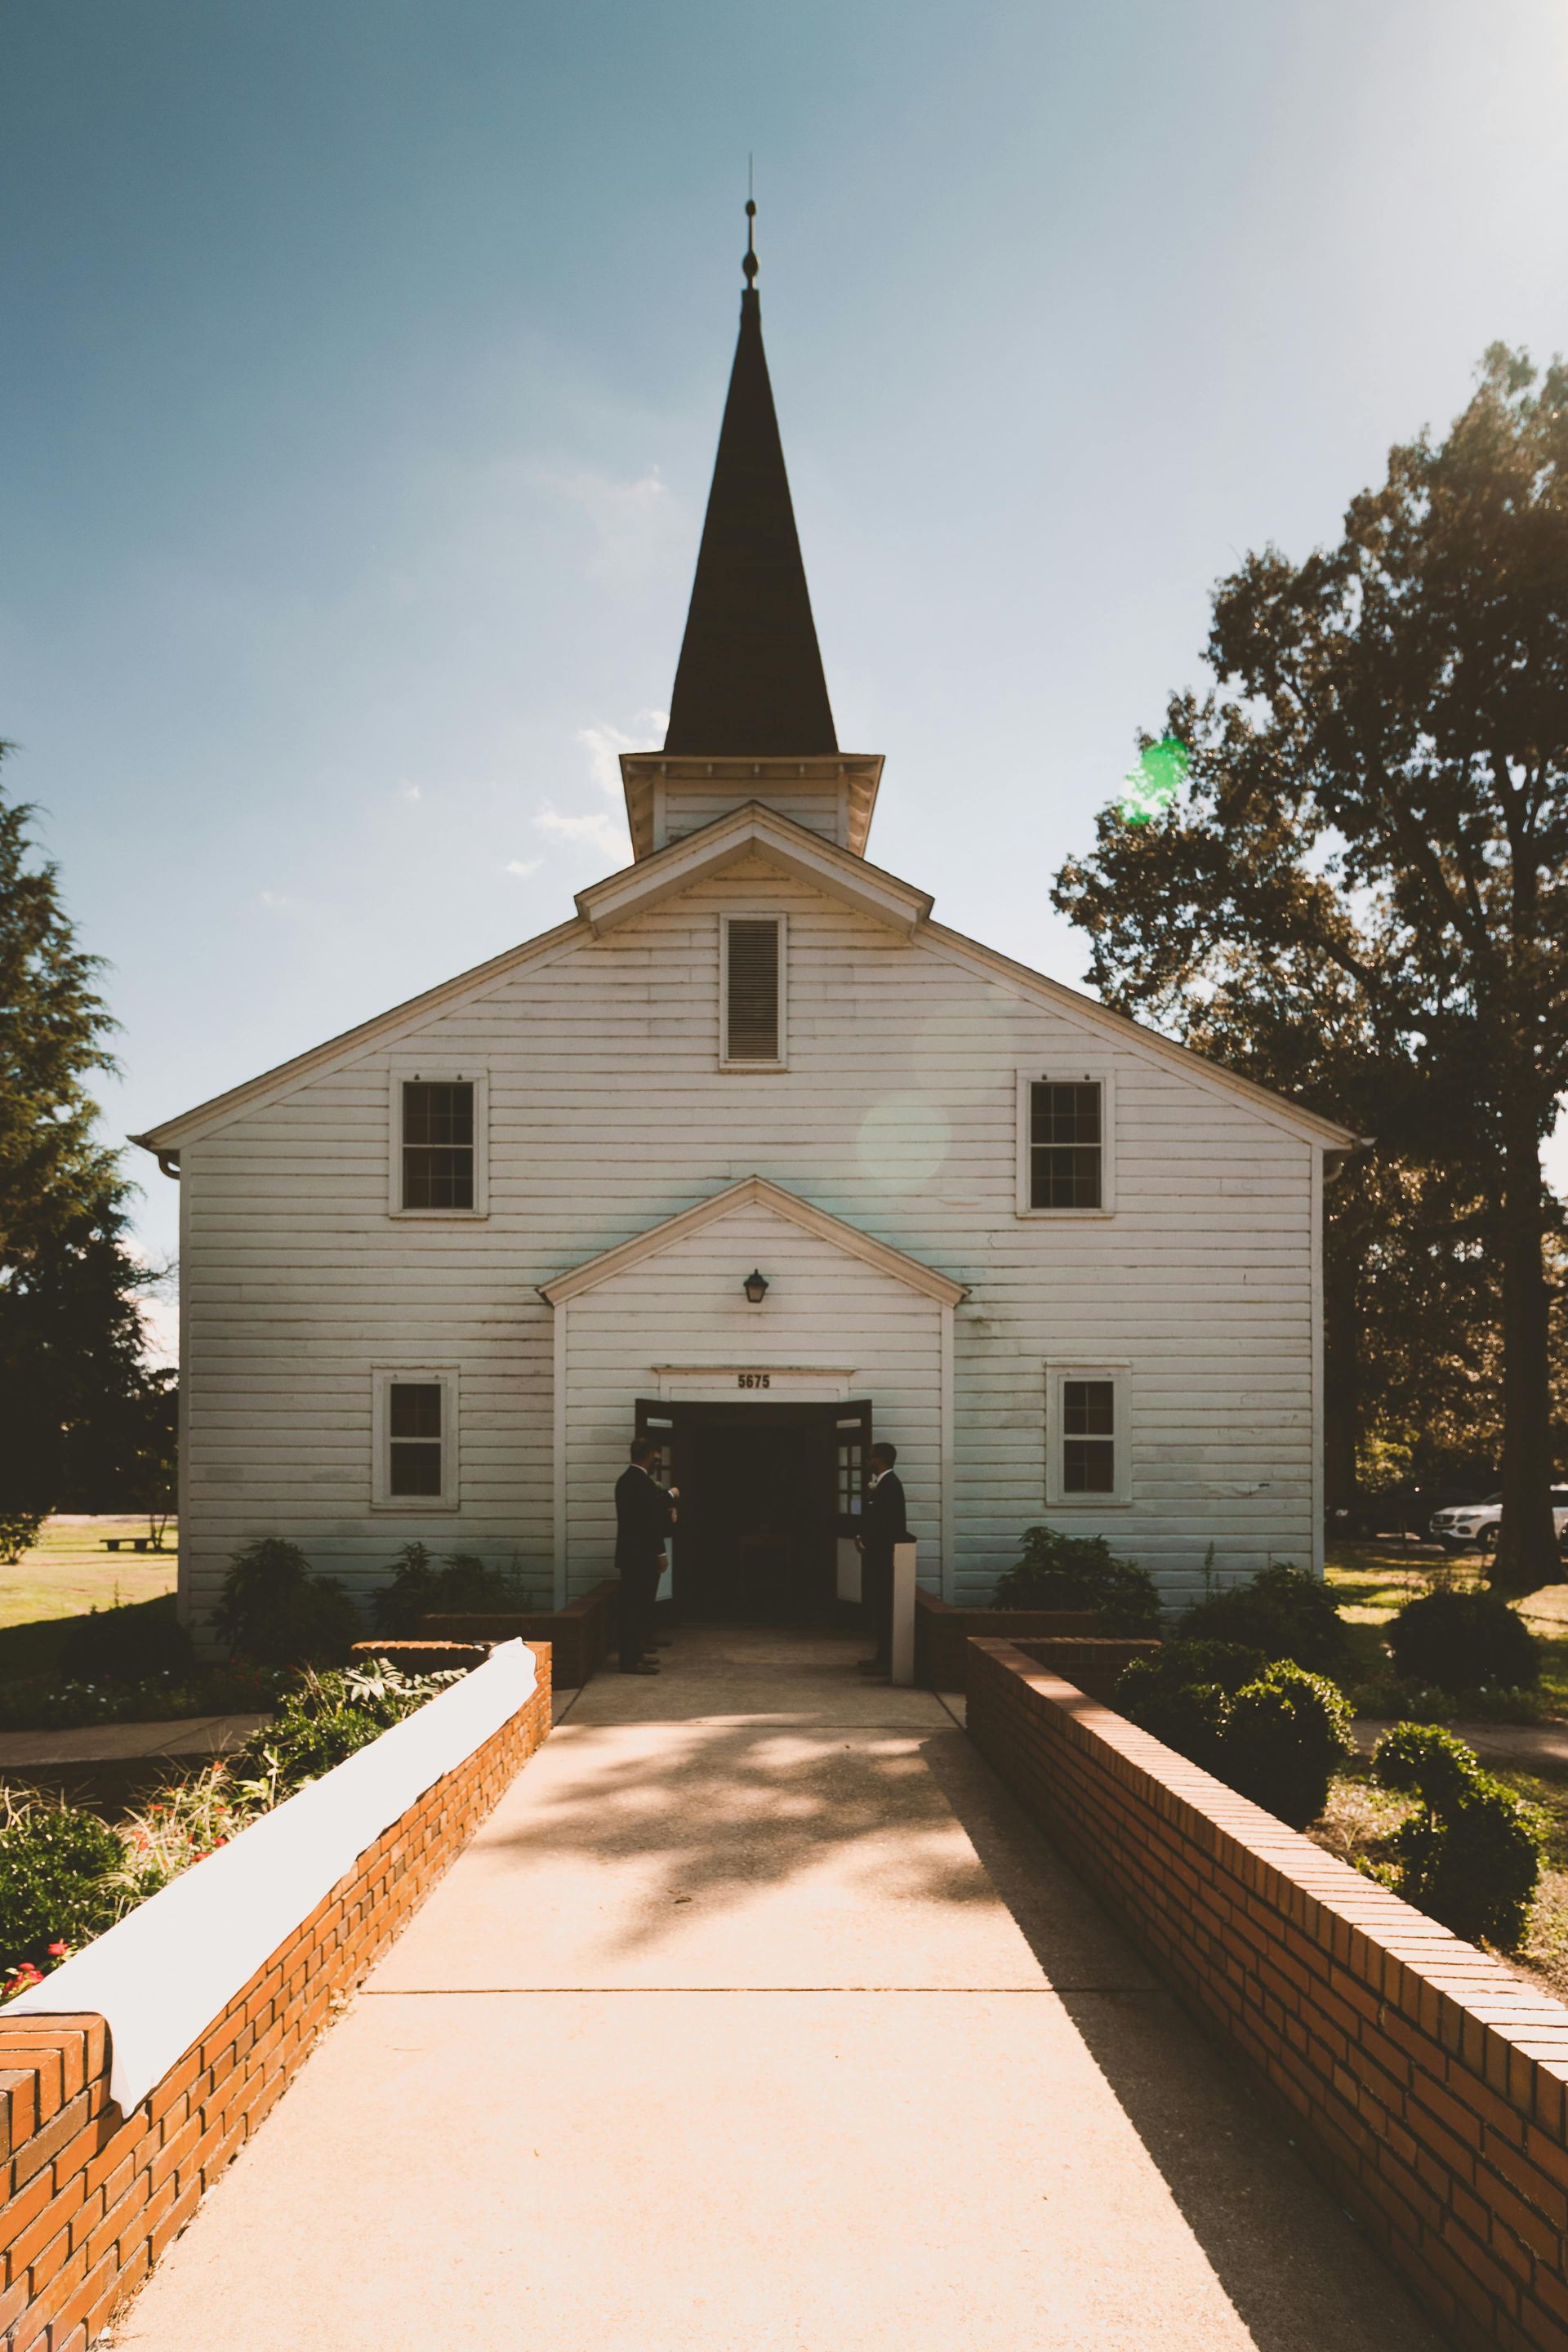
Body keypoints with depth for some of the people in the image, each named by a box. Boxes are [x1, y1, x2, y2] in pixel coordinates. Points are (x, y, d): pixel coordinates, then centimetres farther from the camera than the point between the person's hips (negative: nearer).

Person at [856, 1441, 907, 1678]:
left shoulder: (889, 1484, -16)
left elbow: (885, 1521, -22)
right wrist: (863, 1537, 3)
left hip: (883, 1554, -10)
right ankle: (883, 1656, 19)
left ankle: (886, 1660, -4)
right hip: (878, 1552, 10)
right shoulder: (884, 1483, 15)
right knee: (877, 1604, 13)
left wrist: (866, 1540, -13)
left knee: (882, 1605, -7)